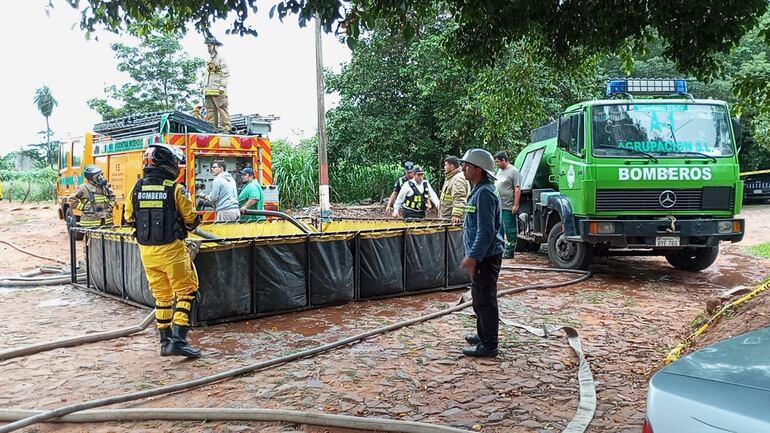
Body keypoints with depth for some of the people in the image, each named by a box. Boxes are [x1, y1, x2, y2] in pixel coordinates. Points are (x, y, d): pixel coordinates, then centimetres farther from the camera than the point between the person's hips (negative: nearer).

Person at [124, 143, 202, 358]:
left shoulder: (137, 189, 2)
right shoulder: (175, 189, -12)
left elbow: (129, 217, 13)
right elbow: (191, 220, -6)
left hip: (146, 250, 5)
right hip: (171, 250, -5)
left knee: (161, 296, 16)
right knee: (185, 292, 4)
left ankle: (165, 342, 21)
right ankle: (178, 340, -5)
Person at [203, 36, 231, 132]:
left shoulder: (221, 58, -1)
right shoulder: (210, 60, 24)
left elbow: (226, 74, -9)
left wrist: (222, 86, -16)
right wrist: (205, 88, 19)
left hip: (218, 91, -8)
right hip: (209, 91, 8)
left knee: (222, 109, -11)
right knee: (210, 110, 4)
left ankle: (226, 127, -13)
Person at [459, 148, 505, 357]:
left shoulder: (484, 193, -19)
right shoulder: (479, 190, 15)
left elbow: (486, 231, -24)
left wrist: (473, 256, -24)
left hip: (486, 257, -11)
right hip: (481, 256, 11)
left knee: (485, 301, -4)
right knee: (479, 298, 20)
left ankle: (488, 345, 4)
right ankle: (483, 335, 34)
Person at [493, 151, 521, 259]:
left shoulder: (513, 171, -10)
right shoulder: (499, 171, 16)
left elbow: (518, 189, -15)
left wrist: (516, 205, -19)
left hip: (508, 207, -9)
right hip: (498, 206, 9)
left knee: (510, 229, -1)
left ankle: (509, 251, 5)